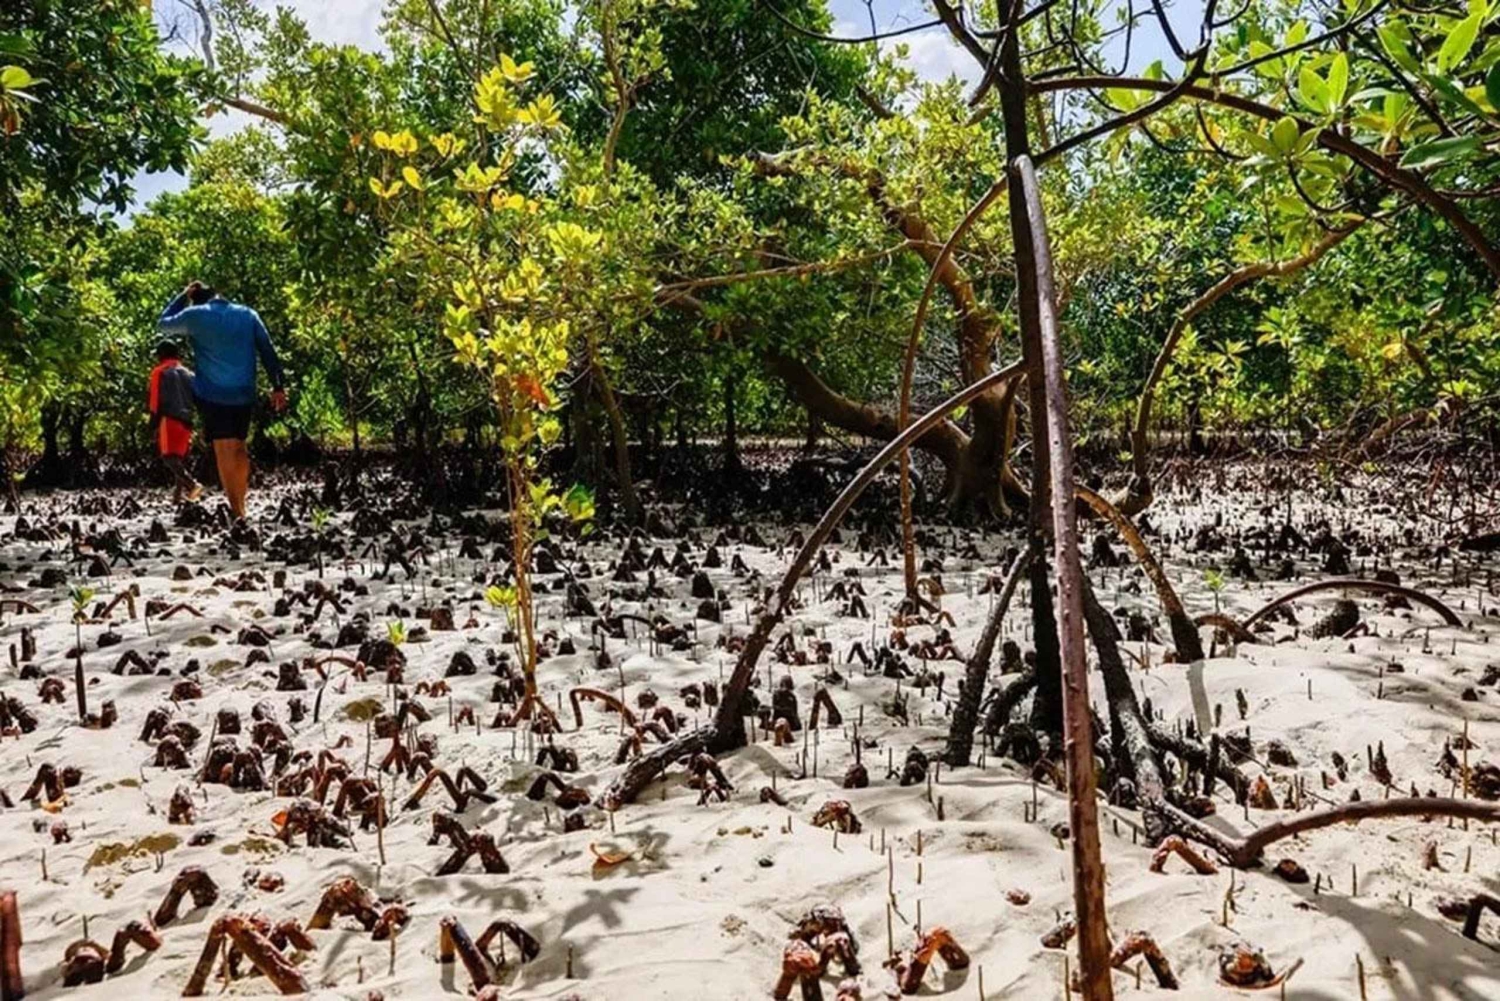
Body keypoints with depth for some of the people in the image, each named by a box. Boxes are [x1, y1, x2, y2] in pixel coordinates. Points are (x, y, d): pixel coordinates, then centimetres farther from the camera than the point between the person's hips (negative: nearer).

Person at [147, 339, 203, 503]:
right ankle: (178, 493, 6)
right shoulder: (189, 374, 18)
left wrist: (154, 425, -3)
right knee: (180, 457, 11)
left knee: (169, 457, -9)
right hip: (186, 421, 5)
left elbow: (154, 400, -4)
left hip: (169, 420, -5)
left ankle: (191, 484, -29)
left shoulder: (159, 372, 2)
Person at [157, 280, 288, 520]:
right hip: (244, 395, 3)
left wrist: (183, 296, 20)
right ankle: (241, 500, 23)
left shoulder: (195, 315, -1)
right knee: (240, 449, 16)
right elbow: (267, 352, 3)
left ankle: (237, 513, -7)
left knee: (225, 455, -4)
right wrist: (278, 386, 3)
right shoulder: (248, 314, 8)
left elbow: (163, 325, 18)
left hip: (212, 395, -3)